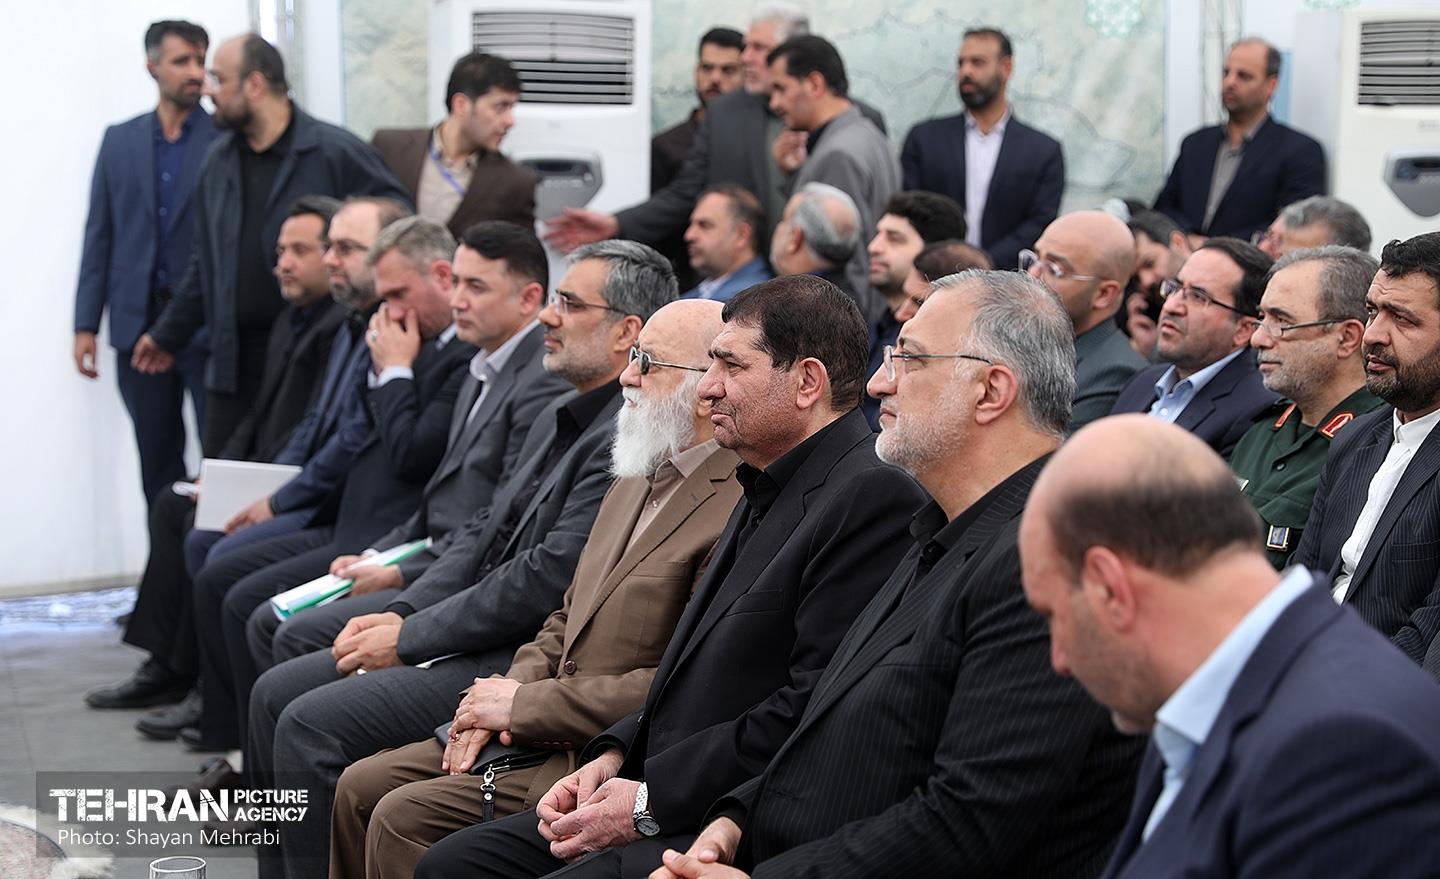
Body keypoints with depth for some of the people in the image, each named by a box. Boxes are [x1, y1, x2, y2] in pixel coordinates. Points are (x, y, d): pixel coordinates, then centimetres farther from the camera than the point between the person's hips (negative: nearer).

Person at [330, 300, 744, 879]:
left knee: (404, 817, -17)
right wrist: (501, 698, 1)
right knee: (362, 788, 5)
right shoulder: (637, 480, 15)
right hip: (536, 731, 9)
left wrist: (526, 703, -16)